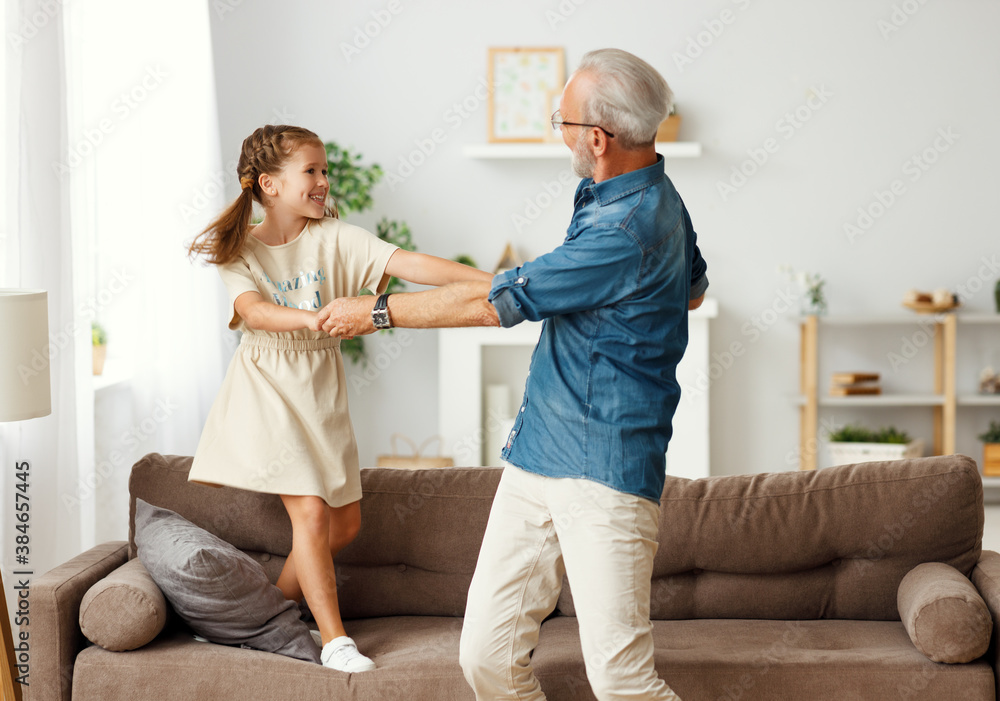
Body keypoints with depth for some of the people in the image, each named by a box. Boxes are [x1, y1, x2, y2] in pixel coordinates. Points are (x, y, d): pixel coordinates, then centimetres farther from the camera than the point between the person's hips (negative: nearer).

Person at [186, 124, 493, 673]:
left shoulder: (333, 237, -3)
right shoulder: (238, 250, -6)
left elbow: (407, 263, -14)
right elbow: (253, 311, -25)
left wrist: (492, 281, -26)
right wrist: (312, 318, -45)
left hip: (321, 391, 4)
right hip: (268, 388, -4)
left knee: (344, 521, 5)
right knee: (309, 510, -14)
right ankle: (333, 639, -6)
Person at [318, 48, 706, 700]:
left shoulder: (627, 231, -21)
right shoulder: (655, 197, 13)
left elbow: (491, 303, -15)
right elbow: (694, 289, 33)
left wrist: (374, 311, -2)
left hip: (604, 474, -10)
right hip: (536, 456, 10)